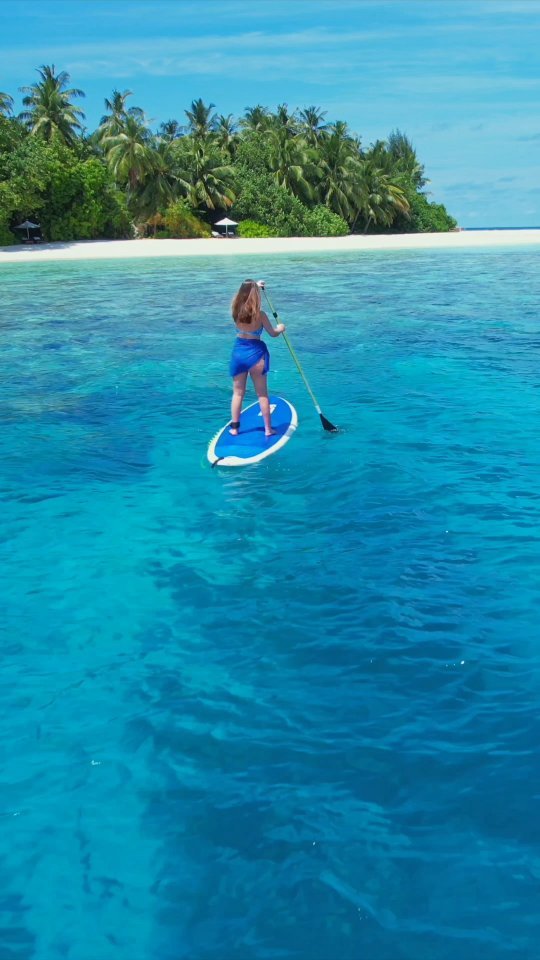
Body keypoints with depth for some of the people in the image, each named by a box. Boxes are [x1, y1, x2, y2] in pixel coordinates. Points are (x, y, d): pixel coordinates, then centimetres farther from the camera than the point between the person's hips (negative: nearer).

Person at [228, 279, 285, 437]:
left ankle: (234, 428, 16)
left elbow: (243, 294, 21)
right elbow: (273, 333, 0)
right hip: (255, 353, -3)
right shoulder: (259, 314, -15)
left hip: (238, 351, 3)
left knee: (238, 393, 13)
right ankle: (268, 429, 13)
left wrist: (255, 285, 38)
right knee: (262, 394, 7)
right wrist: (280, 329, 23)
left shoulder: (236, 309, -3)